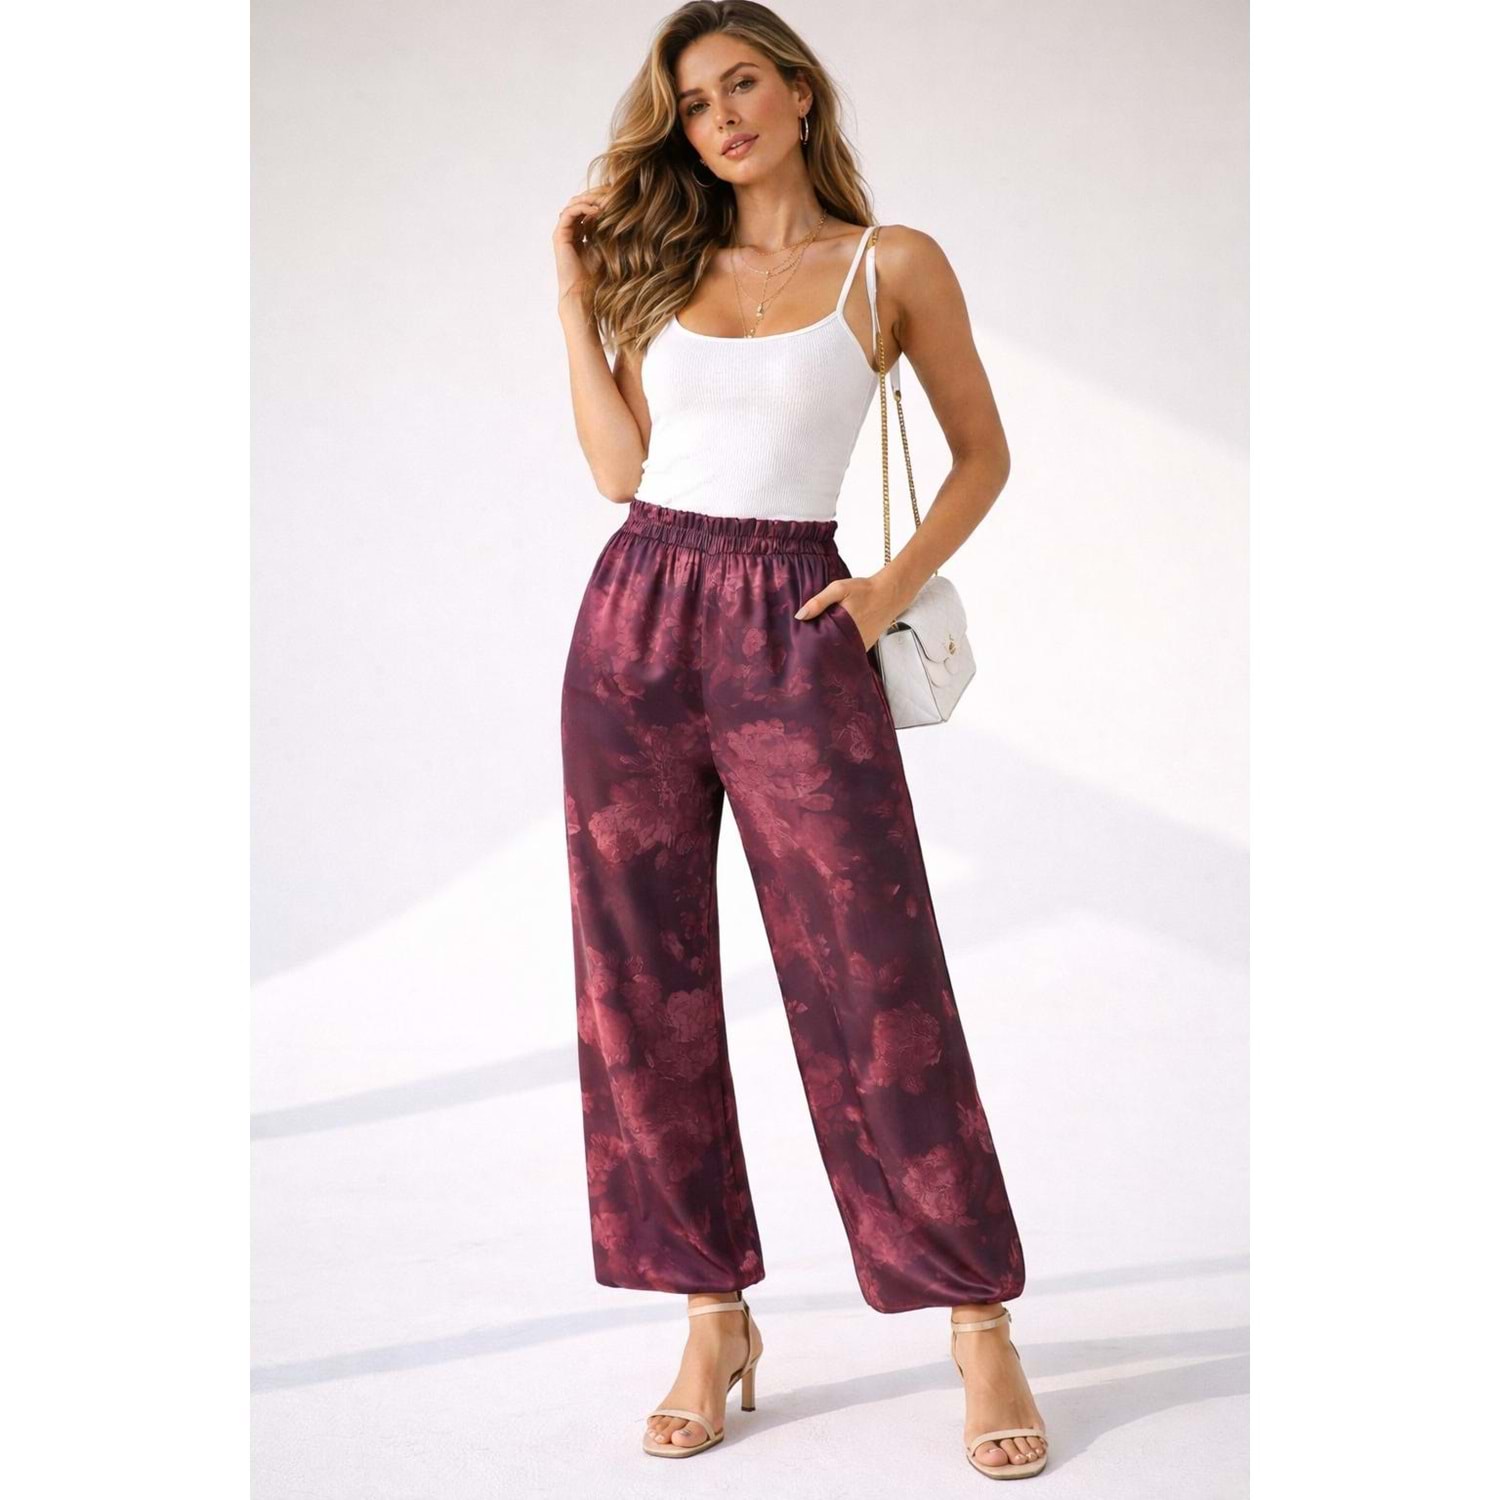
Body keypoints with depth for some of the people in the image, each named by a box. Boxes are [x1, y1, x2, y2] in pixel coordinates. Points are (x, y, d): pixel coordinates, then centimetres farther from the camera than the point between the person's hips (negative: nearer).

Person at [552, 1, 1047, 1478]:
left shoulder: (893, 264, 5)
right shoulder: (663, 268, 15)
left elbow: (982, 451, 11)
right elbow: (619, 465, 6)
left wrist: (899, 582, -3)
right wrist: (572, 300, 8)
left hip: (794, 631, -4)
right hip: (634, 617, 4)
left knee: (874, 978, -6)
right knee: (641, 979, 3)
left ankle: (980, 1325, 6)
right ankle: (716, 1321, 15)